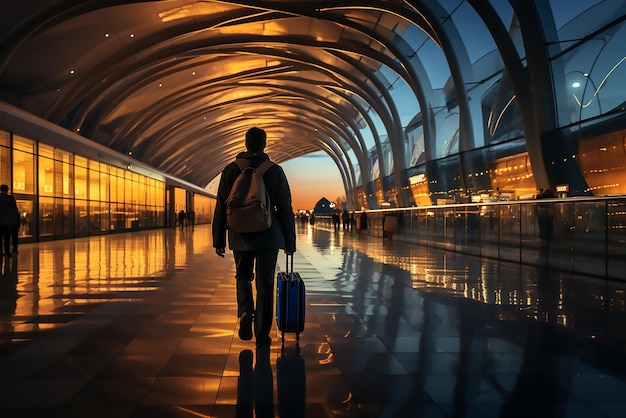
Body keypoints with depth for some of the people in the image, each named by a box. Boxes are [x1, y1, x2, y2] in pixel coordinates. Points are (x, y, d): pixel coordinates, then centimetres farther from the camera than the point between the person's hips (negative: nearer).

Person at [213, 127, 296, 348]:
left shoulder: (230, 170, 1)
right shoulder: (275, 170, -2)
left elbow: (220, 208, 2)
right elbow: (285, 209, -1)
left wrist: (219, 240, 9)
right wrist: (289, 241, 6)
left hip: (241, 236, 1)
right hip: (268, 237, -1)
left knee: (243, 276, 21)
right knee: (265, 284, 6)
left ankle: (245, 312, -4)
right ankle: (262, 335, 11)